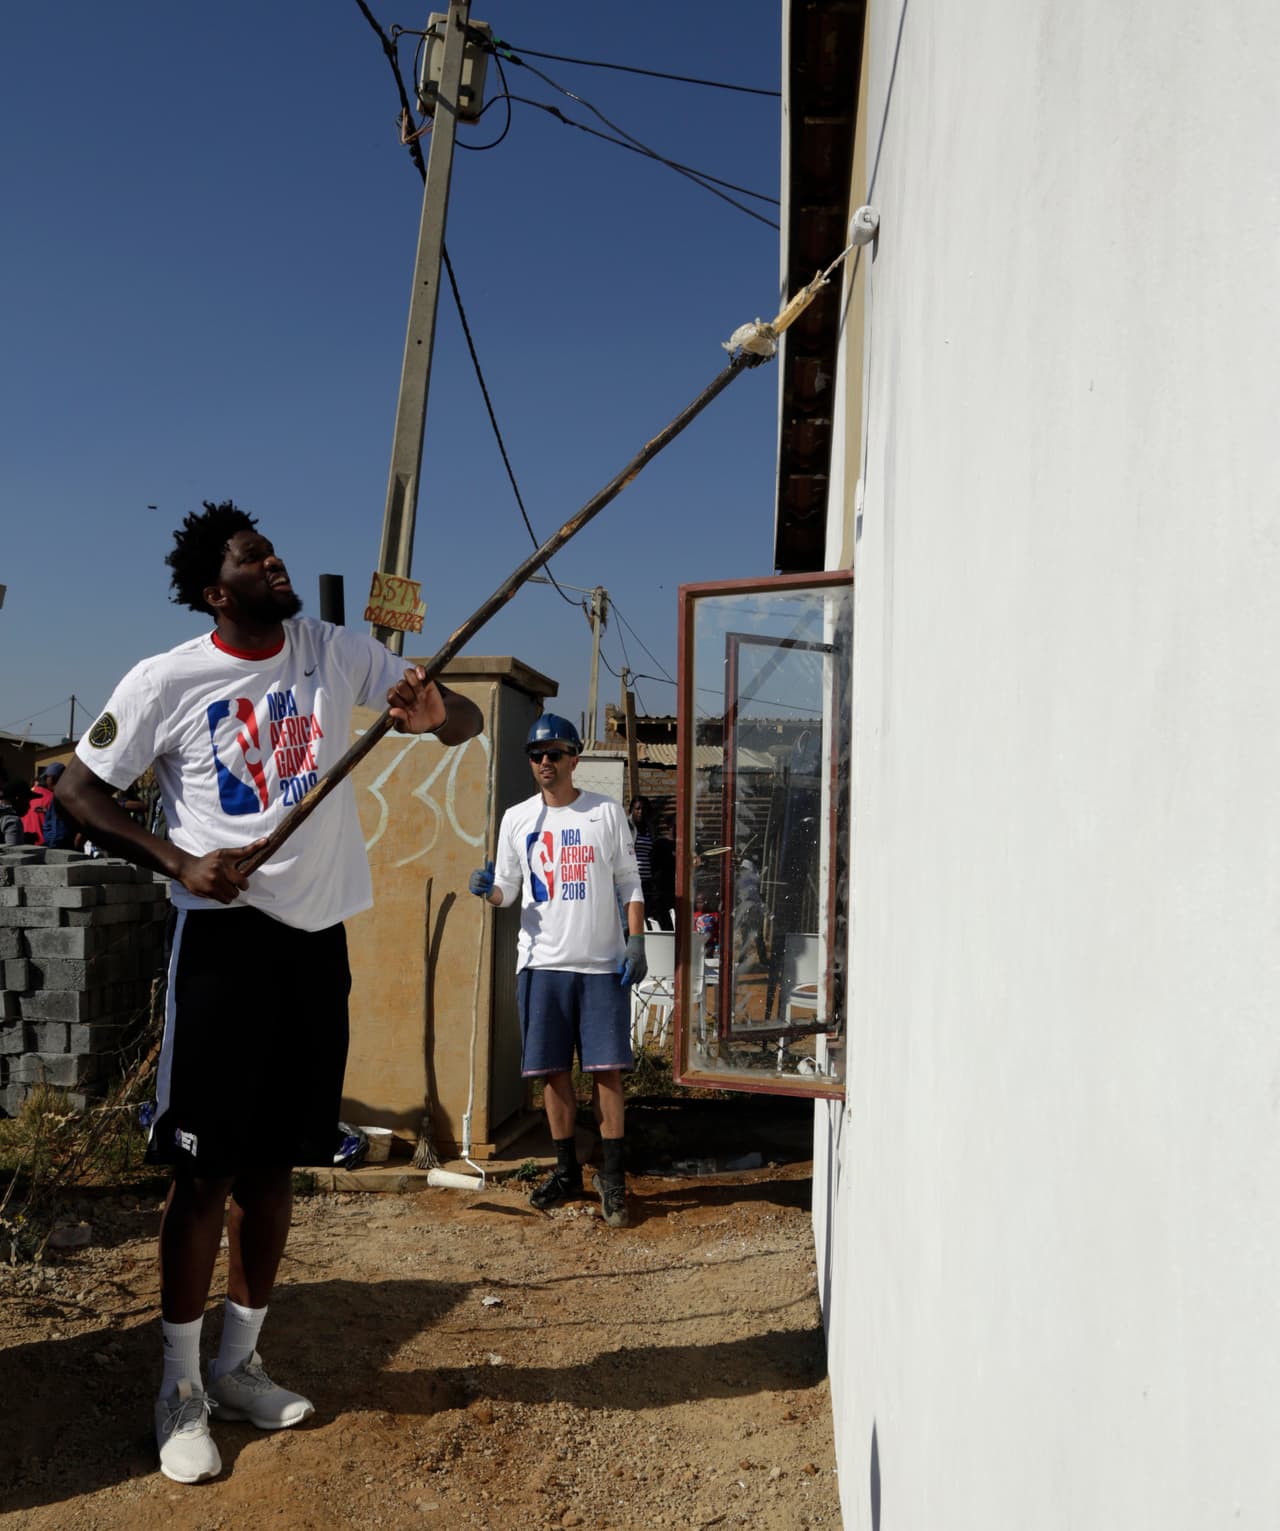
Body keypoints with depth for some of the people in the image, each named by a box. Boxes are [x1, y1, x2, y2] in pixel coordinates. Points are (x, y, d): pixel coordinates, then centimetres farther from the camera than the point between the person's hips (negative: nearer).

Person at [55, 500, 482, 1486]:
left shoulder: (338, 654, 4)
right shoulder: (166, 682, -5)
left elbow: (468, 724, 1)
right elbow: (78, 789, 1)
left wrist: (437, 710, -24)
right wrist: (178, 862, -13)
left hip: (317, 940, 4)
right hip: (226, 936, -4)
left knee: (275, 1162, 13)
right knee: (207, 1168, 0)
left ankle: (239, 1365, 30)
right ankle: (182, 1386, 19)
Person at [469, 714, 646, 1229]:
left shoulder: (607, 812, 3)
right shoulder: (517, 818, 8)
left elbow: (629, 883, 5)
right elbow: (506, 890, 12)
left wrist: (636, 941, -6)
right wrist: (488, 888, -11)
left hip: (603, 963, -2)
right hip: (543, 963, 2)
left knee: (607, 1070, -3)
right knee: (554, 1071, 6)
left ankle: (612, 1177, 7)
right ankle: (567, 1172, 20)